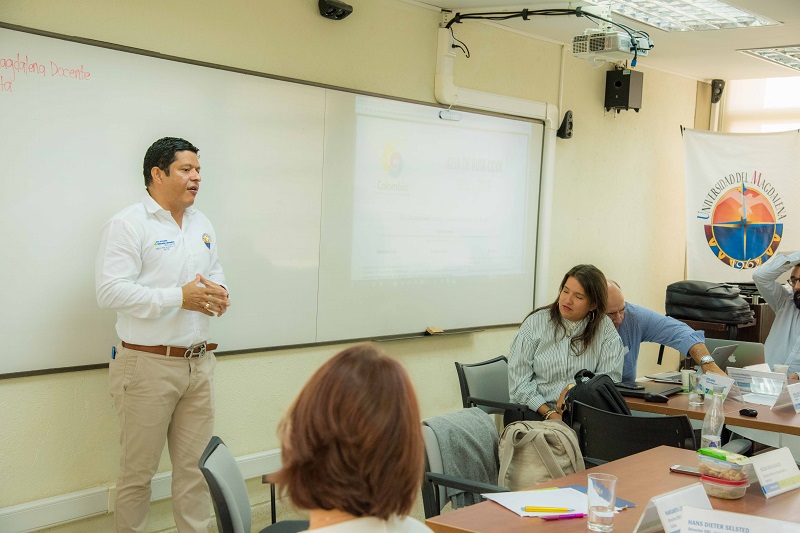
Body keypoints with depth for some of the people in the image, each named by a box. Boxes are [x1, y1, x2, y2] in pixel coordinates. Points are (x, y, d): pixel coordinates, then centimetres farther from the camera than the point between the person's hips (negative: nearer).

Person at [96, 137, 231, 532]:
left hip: (199, 363, 7)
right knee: (138, 470, 4)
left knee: (196, 466, 11)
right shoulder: (127, 225, -9)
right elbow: (110, 291, -18)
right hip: (149, 365, -6)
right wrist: (179, 297, -21)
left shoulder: (202, 224, 14)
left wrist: (219, 293, -1)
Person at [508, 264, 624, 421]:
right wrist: (549, 414, -16)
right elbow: (519, 382, -5)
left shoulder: (605, 328, 4)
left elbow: (611, 376, -3)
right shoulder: (534, 323, 1)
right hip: (536, 413, -2)